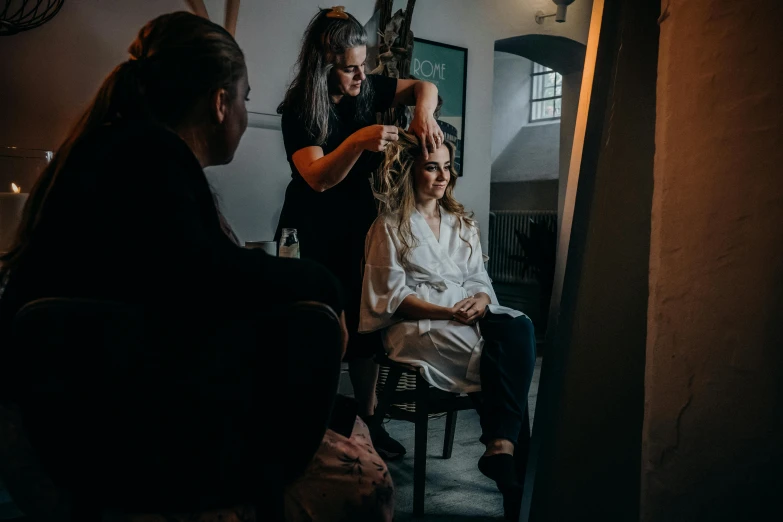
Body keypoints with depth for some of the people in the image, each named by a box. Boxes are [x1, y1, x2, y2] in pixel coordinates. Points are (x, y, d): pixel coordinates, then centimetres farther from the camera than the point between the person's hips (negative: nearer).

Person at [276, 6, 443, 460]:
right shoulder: (299, 109, -15)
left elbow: (423, 87, 6)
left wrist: (423, 112, -17)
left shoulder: (366, 88, -2)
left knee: (364, 322, 6)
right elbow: (318, 178, -26)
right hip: (319, 234, -4)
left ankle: (368, 419, 17)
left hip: (362, 225, 4)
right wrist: (358, 141, -41)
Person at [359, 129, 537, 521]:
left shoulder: (462, 223, 21)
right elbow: (393, 295, -5)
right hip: (417, 326, -5)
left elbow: (480, 279, 16)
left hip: (470, 317, 5)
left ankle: (501, 447, -34)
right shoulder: (390, 226, 4)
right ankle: (509, 454, -21)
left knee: (519, 328, -29)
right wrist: (448, 312, -19)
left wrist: (480, 300, -10)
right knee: (502, 355, -29)